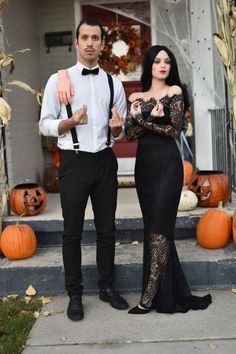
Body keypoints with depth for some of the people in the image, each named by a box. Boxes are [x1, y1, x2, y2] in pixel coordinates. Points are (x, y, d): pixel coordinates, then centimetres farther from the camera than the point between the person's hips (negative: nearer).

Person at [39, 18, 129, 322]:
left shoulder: (113, 83, 9)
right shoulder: (58, 80, 0)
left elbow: (122, 130, 13)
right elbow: (45, 124, -2)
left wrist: (117, 127, -10)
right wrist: (71, 122, -20)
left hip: (105, 161, 3)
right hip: (74, 162, -3)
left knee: (107, 229, 11)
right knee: (72, 232, 5)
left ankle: (107, 287, 26)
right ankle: (74, 294, 17)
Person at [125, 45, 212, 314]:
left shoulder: (174, 91, 2)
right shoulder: (135, 98, 13)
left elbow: (174, 130, -7)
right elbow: (129, 134, 3)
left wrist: (142, 120, -11)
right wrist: (151, 118, -14)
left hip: (167, 163, -4)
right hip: (144, 164, 5)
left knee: (159, 225, -8)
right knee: (153, 225, 5)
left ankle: (150, 295, -4)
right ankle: (168, 292, 16)